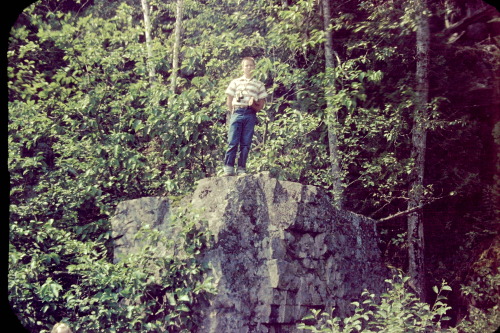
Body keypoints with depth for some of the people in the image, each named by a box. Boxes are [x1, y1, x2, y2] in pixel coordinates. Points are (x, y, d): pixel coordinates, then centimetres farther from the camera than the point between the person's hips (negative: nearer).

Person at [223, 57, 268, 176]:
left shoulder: (259, 84, 13)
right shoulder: (235, 82, 14)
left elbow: (261, 105, 10)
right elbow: (229, 102, 14)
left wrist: (253, 105, -9)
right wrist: (234, 112, 2)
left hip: (251, 115, 1)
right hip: (237, 113, -1)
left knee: (246, 143, 0)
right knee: (233, 142, -7)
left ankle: (241, 168, 3)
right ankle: (228, 168, -7)